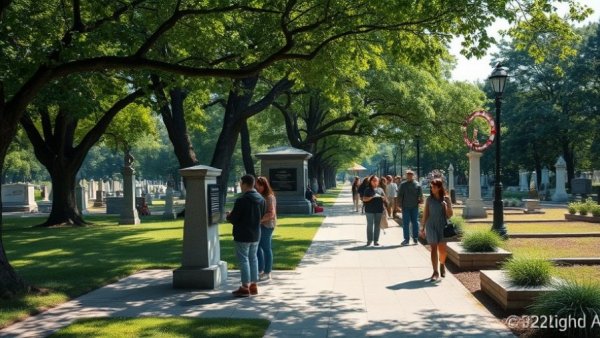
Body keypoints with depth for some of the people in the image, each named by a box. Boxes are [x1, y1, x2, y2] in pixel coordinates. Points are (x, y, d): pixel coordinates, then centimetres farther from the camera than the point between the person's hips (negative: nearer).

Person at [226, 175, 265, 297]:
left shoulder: (241, 200, -20)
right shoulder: (261, 199, 5)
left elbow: (233, 219, -17)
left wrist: (229, 216, 5)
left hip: (242, 235, -7)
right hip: (256, 234, 8)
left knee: (243, 260, -1)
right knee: (253, 258, 15)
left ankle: (245, 287, 2)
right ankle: (253, 285, 20)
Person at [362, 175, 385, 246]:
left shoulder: (380, 189, 12)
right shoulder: (367, 189, 4)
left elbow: (384, 197, 13)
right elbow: (364, 199, -3)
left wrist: (380, 197, -8)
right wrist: (371, 197, -17)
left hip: (379, 210, 3)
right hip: (370, 210, -3)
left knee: (377, 225, 5)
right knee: (370, 225, 0)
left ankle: (376, 240, 10)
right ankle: (369, 240, 6)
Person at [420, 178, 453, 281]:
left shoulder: (446, 199, 0)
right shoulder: (429, 199, 3)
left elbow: (450, 215, 2)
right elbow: (425, 214, 7)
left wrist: (447, 206, -17)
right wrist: (423, 227, 7)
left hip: (442, 226, 0)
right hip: (431, 226, 0)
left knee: (442, 249, 7)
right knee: (434, 248, -3)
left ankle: (442, 265, 36)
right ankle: (435, 272, 1)